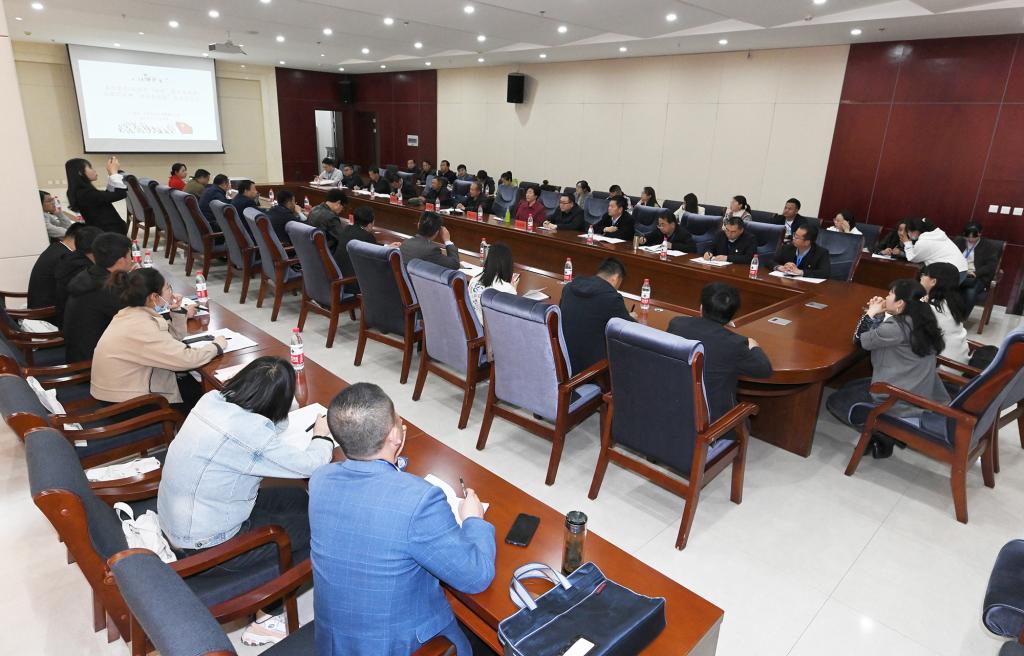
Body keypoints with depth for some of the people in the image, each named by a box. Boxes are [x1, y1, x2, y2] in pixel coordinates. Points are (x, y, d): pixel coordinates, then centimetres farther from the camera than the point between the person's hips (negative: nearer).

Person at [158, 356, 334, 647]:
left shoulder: (213, 399, -8)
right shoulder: (249, 432, -31)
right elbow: (310, 465, -20)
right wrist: (323, 436, -2)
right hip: (203, 545, -8)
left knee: (298, 499, 12)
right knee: (313, 524, 3)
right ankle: (267, 616, 20)